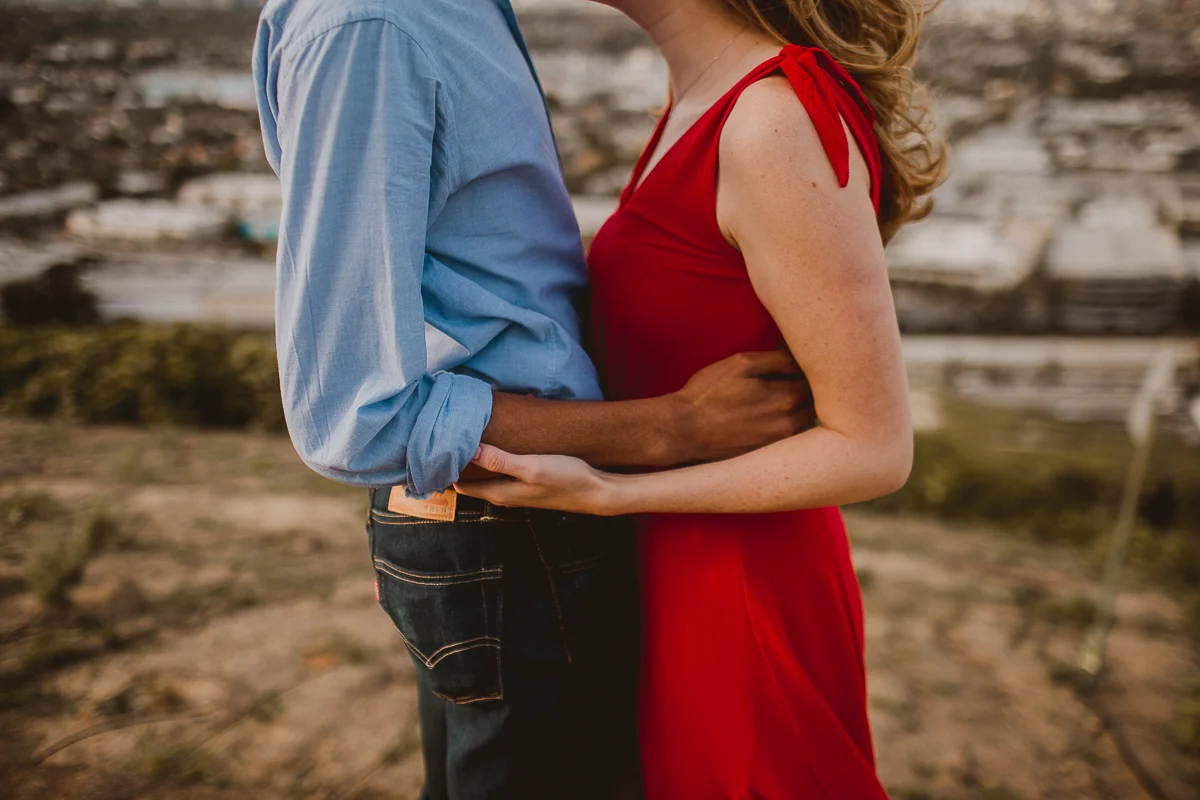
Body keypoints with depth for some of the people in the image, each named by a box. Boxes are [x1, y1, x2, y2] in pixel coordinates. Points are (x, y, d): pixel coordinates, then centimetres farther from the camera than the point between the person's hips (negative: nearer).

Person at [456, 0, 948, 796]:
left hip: (742, 606, -8)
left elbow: (875, 448, -20)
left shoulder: (779, 124, -23)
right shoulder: (705, 106, 4)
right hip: (680, 577, 8)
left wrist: (605, 493, -22)